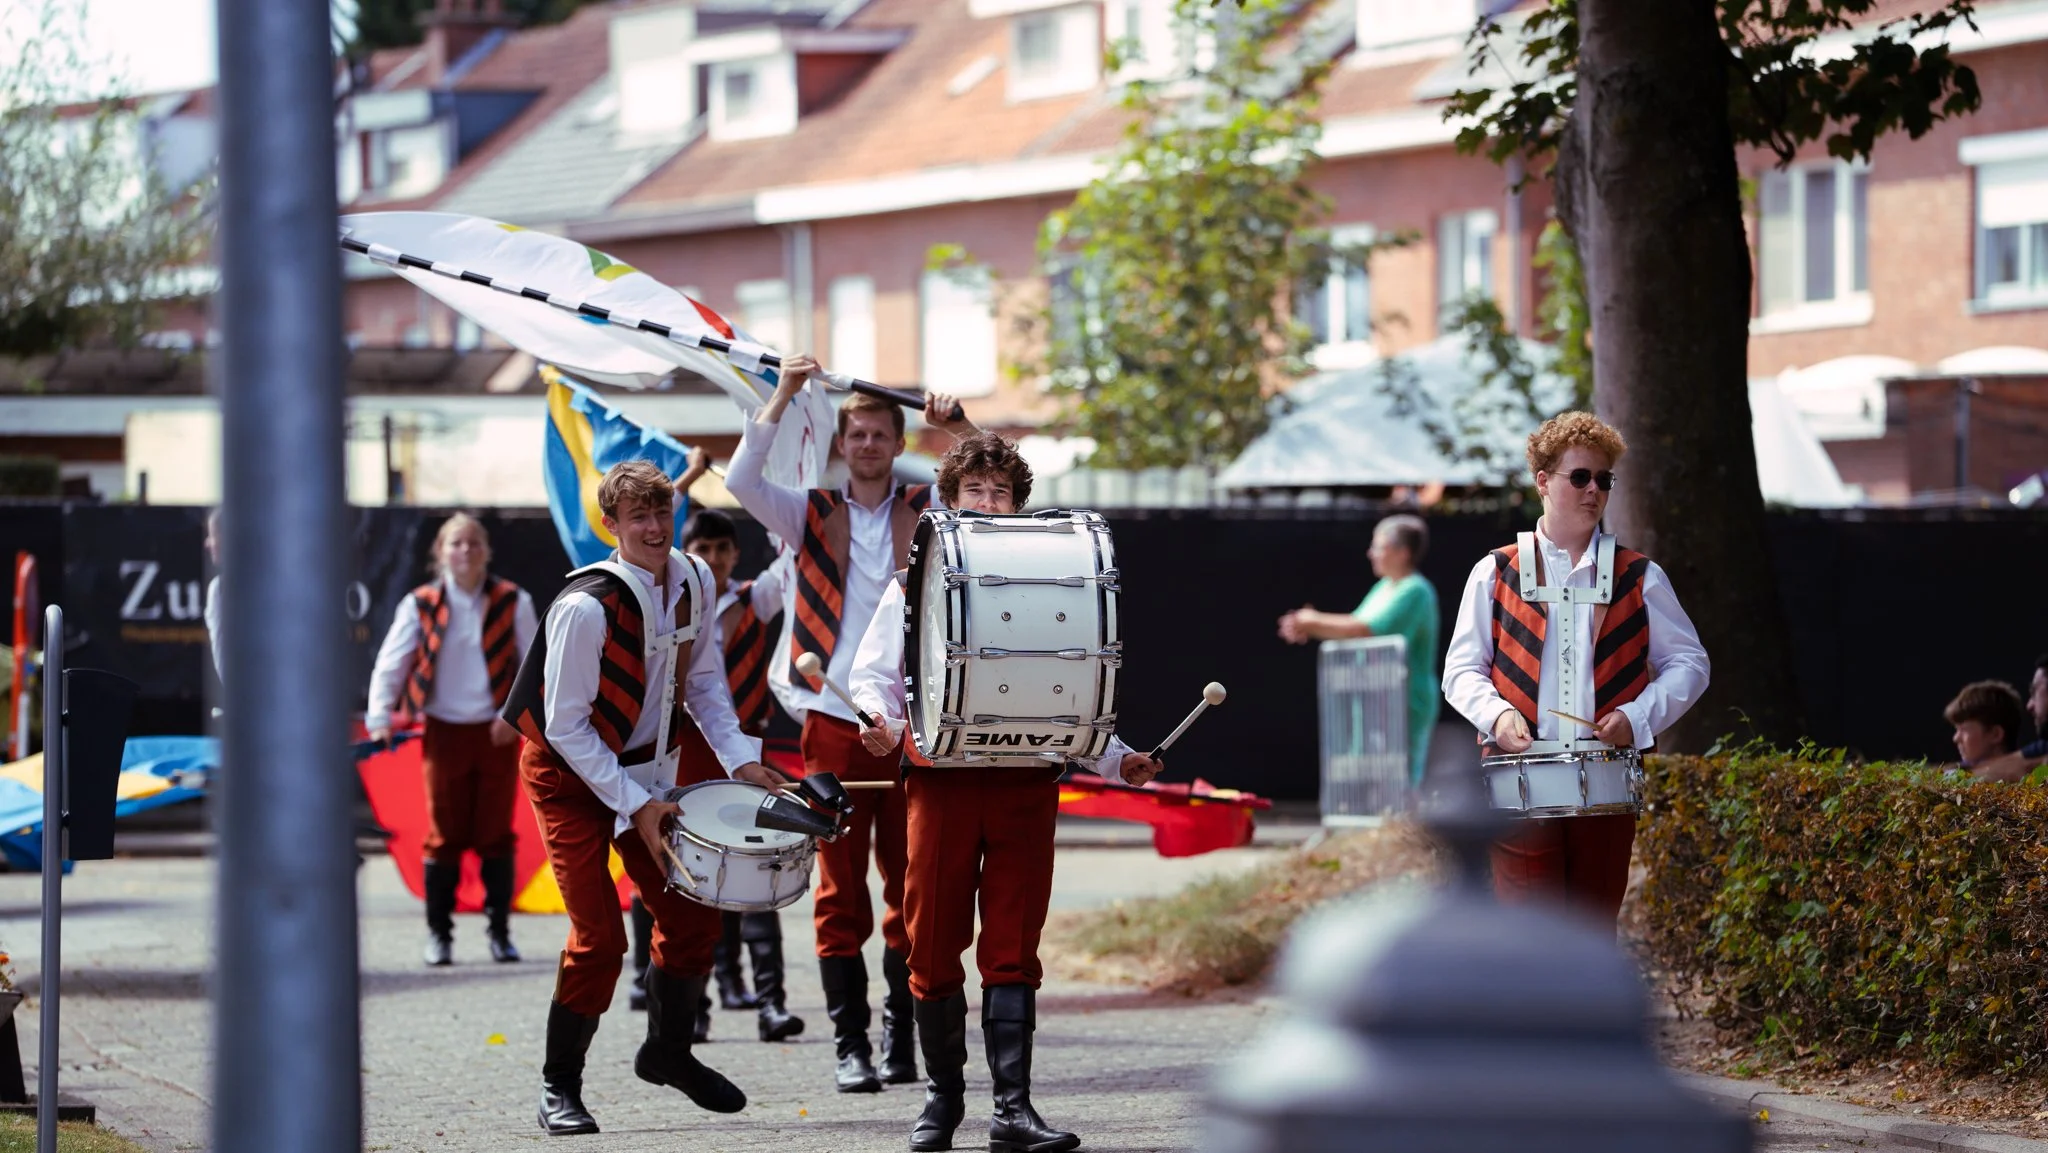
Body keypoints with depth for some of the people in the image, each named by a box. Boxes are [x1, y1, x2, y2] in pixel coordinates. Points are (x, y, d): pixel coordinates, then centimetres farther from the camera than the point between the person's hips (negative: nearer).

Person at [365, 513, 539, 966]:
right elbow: (390, 664, 2)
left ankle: (499, 931, 11)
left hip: (498, 734, 0)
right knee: (445, 835, 2)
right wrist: (380, 717, -9)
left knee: (496, 834, 3)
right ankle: (439, 933, 11)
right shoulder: (420, 605, 0)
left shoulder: (512, 602, 2)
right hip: (444, 731, 0)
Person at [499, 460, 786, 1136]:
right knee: (599, 936, -14)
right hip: (570, 775, -7)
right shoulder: (587, 607, -27)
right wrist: (637, 807, -23)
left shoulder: (694, 582, -7)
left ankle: (667, 1051, 31)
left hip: (646, 768, 7)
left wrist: (739, 760, -5)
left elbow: (702, 681, 8)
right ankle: (559, 1087, 1)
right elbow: (566, 726, -22)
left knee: (692, 913, 7)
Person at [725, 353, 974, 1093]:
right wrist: (784, 396, -10)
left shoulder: (927, 511, 9)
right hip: (833, 725, -1)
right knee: (840, 889, -1)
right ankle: (850, 1044, 0)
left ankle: (901, 1033, 11)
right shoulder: (812, 515, 8)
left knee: (910, 884, 3)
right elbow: (741, 480, -6)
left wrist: (959, 429, -14)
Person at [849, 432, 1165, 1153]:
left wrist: (1116, 761, 1)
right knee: (934, 949, 3)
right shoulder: (916, 582, 10)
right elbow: (873, 670, 8)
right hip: (941, 782, 0)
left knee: (1013, 950, -4)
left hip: (1025, 785, 0)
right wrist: (882, 721, -13)